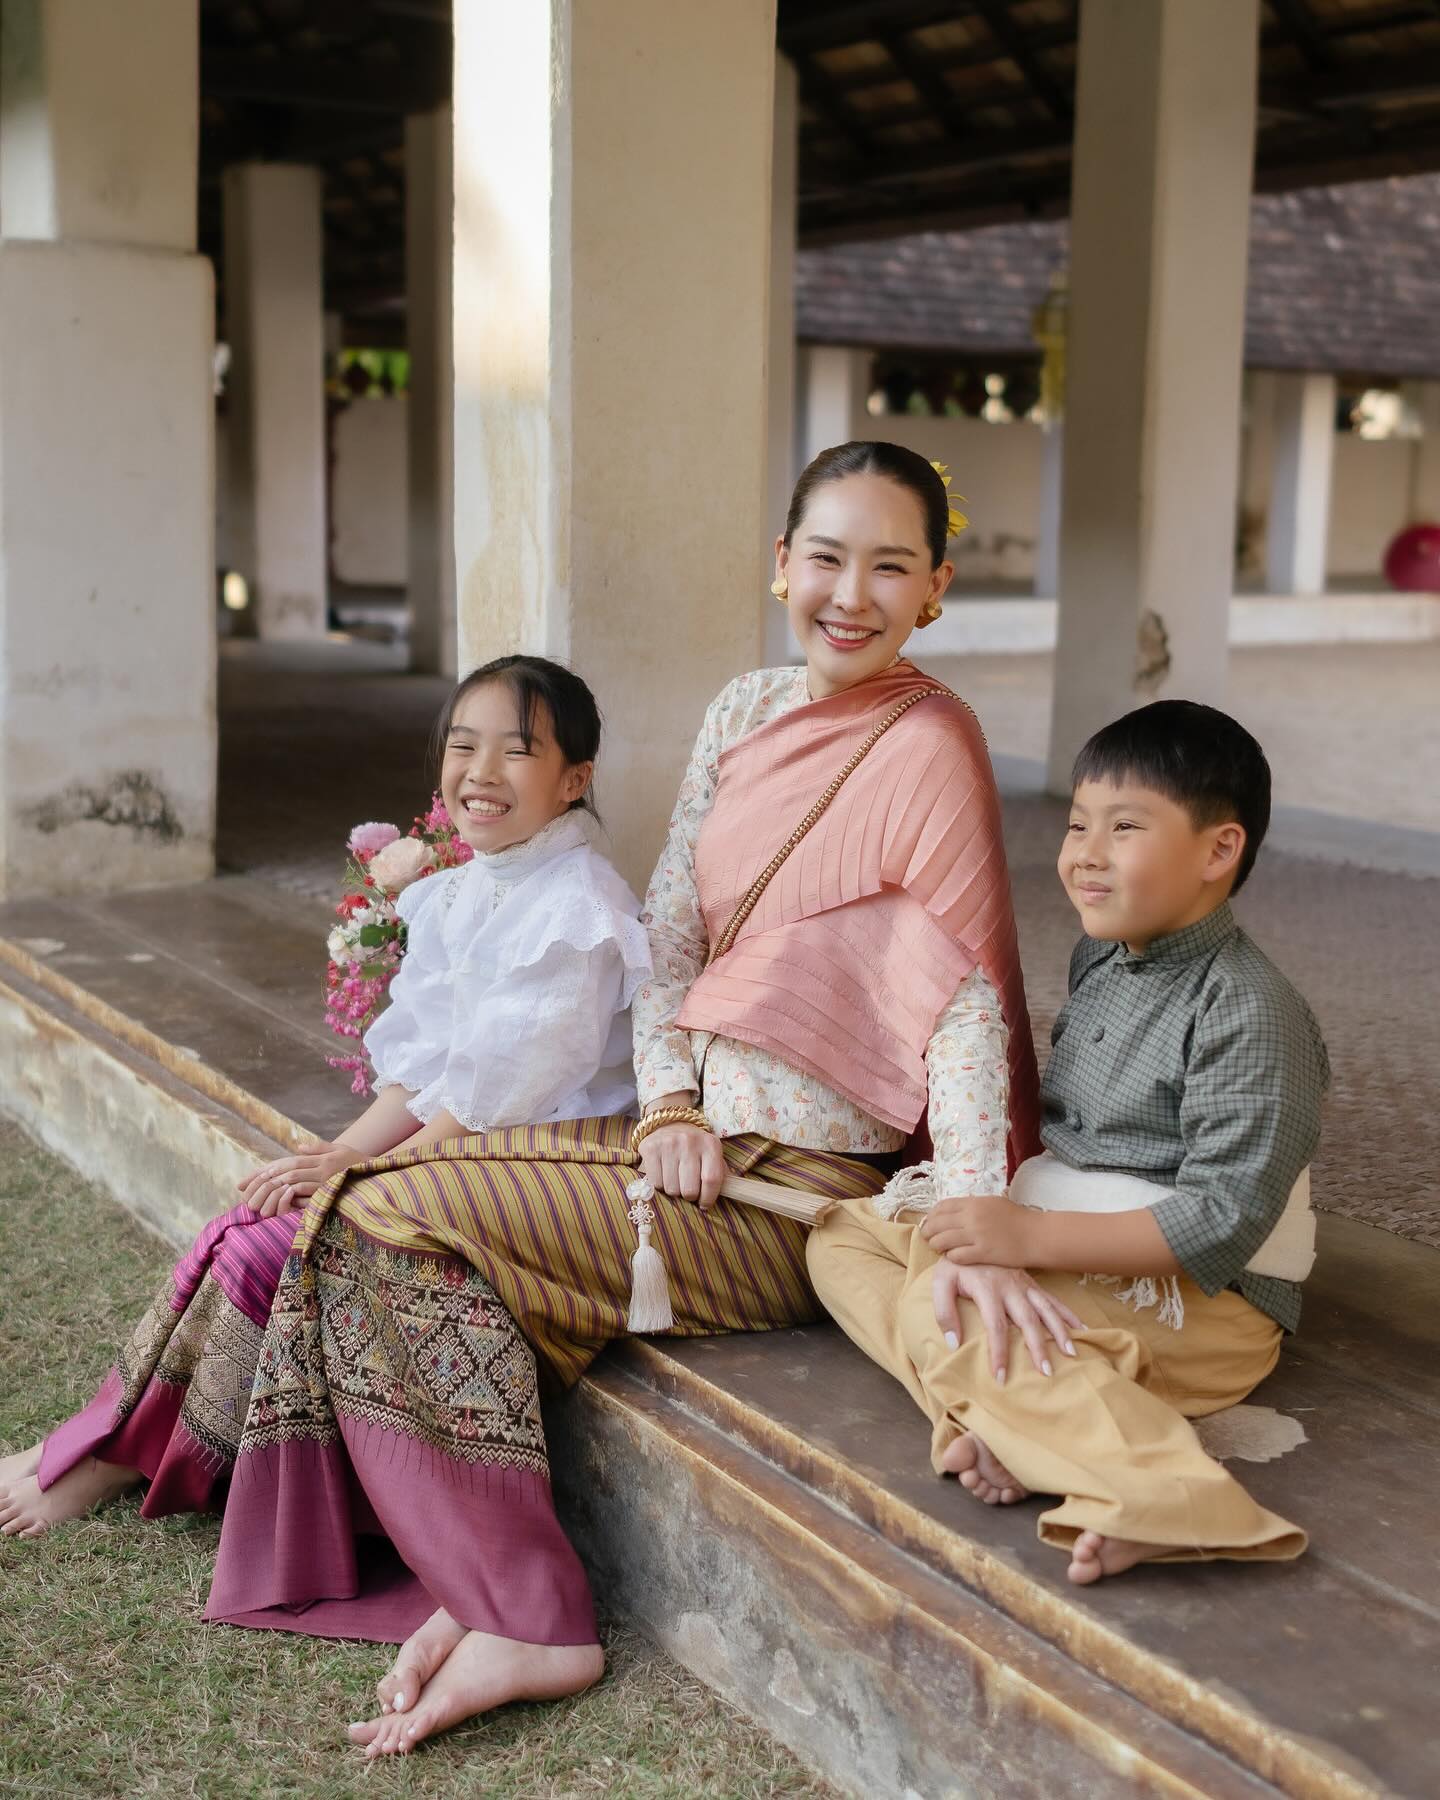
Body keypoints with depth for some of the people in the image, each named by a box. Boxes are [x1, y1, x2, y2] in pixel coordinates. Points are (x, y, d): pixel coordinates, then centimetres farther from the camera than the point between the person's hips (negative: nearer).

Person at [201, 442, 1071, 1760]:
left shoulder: (930, 743, -13)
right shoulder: (746, 713, 8)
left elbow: (968, 995, -20)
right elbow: (667, 935, 8)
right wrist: (671, 1103, -7)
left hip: (797, 1186, -8)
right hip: (700, 1129, 8)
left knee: (396, 1224, -16)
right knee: (368, 1203, -3)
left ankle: (525, 1618, -10)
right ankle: (494, 1596, -4)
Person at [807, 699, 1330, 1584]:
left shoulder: (1250, 1014, -19)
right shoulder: (1102, 960, 8)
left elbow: (1223, 1222, -25)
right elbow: (1053, 1128, 9)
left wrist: (1031, 1236, -31)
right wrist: (993, 1215, -12)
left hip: (1205, 1293, -10)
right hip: (1062, 1230, 10)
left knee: (954, 1309, -31)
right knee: (844, 1232, 4)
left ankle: (1166, 1501, -37)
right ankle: (988, 1415, -18)